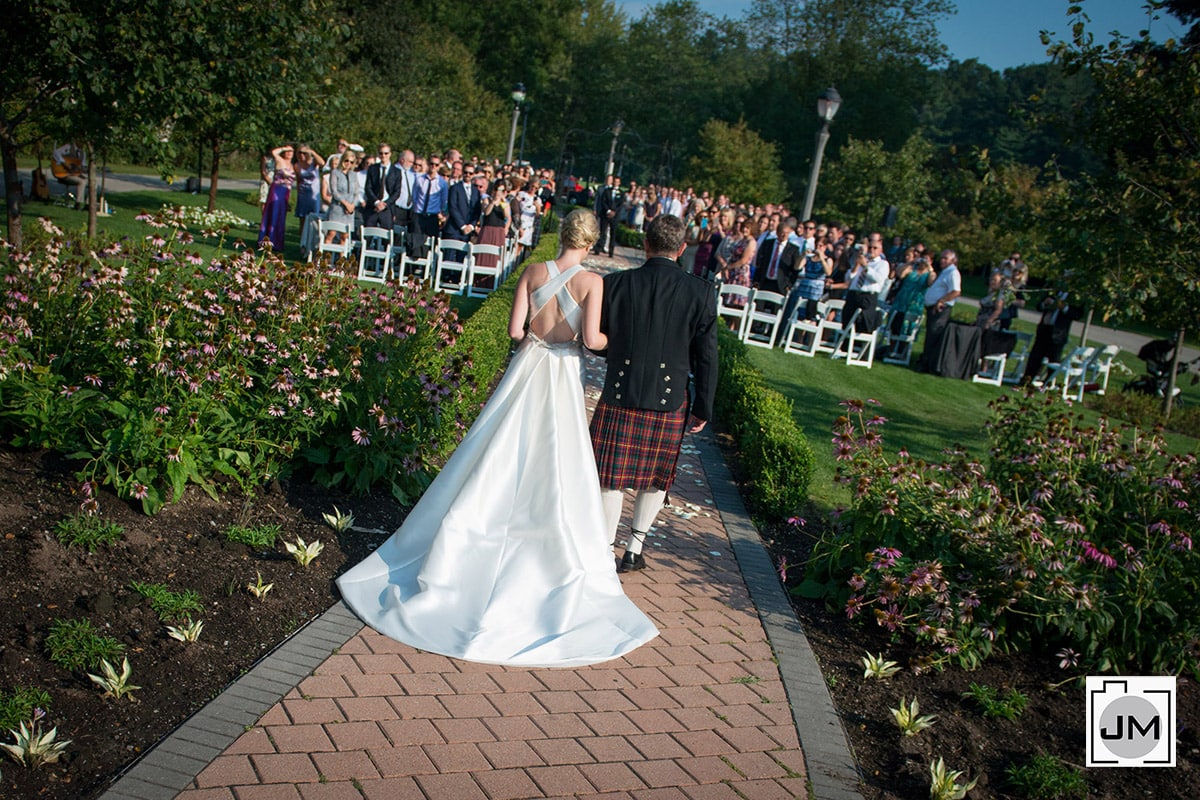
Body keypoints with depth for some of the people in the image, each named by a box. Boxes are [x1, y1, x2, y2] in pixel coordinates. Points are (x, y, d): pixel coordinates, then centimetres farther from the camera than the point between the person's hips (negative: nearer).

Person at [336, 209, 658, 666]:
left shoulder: (533, 272, -1)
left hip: (527, 369, 3)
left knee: (500, 458, 12)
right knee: (556, 472, 7)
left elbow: (514, 329, -4)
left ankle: (449, 556, 20)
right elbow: (590, 338, -16)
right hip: (564, 377, -3)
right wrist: (614, 340, 5)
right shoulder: (591, 282, -10)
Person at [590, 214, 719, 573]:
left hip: (618, 397, -1)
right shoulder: (700, 292, -6)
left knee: (611, 478, 10)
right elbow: (707, 358, -4)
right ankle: (634, 549, 26)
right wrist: (703, 408, 5)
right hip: (670, 403, 1)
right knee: (655, 478, 19)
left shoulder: (615, 283, -6)